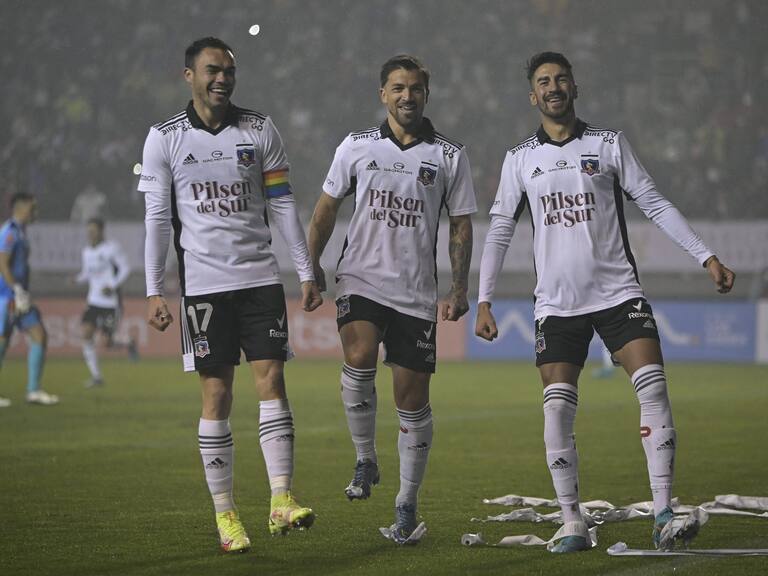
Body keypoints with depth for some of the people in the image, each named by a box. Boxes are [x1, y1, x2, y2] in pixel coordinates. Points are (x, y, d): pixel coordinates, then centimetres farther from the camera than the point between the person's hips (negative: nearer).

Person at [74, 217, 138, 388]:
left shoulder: (112, 248, -9)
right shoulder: (87, 251, 9)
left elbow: (125, 268, -7)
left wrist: (113, 286, -19)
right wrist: (77, 279, -3)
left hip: (111, 303, -6)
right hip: (94, 302, 6)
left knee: (107, 342, -7)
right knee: (86, 334, -13)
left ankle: (128, 344, 28)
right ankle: (96, 376, -5)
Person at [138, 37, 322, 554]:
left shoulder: (260, 130, 6)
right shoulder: (165, 138, 2)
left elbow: (283, 205, 8)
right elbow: (158, 219, 3)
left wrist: (307, 272, 4)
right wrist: (154, 292, -1)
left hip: (260, 277, 1)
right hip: (203, 283, -1)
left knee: (272, 380, -8)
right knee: (216, 395, 0)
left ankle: (282, 501, -10)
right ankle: (225, 514, 5)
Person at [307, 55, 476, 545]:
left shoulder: (450, 156, 3)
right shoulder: (357, 147, 5)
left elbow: (461, 226, 7)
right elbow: (327, 208, 15)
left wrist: (460, 288, -1)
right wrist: (313, 266, 10)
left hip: (417, 293, 0)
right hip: (361, 279, 0)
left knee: (413, 399, 1)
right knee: (359, 360, -26)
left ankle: (407, 503, 14)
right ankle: (365, 461, -6)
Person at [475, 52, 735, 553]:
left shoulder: (609, 144, 3)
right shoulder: (520, 159, 7)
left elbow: (655, 204, 4)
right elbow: (500, 230, 10)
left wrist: (707, 257, -1)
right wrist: (484, 300, 4)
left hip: (619, 292, -1)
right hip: (557, 302, 1)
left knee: (653, 388, -16)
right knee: (557, 411, -7)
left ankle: (663, 513, -14)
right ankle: (573, 526, 2)